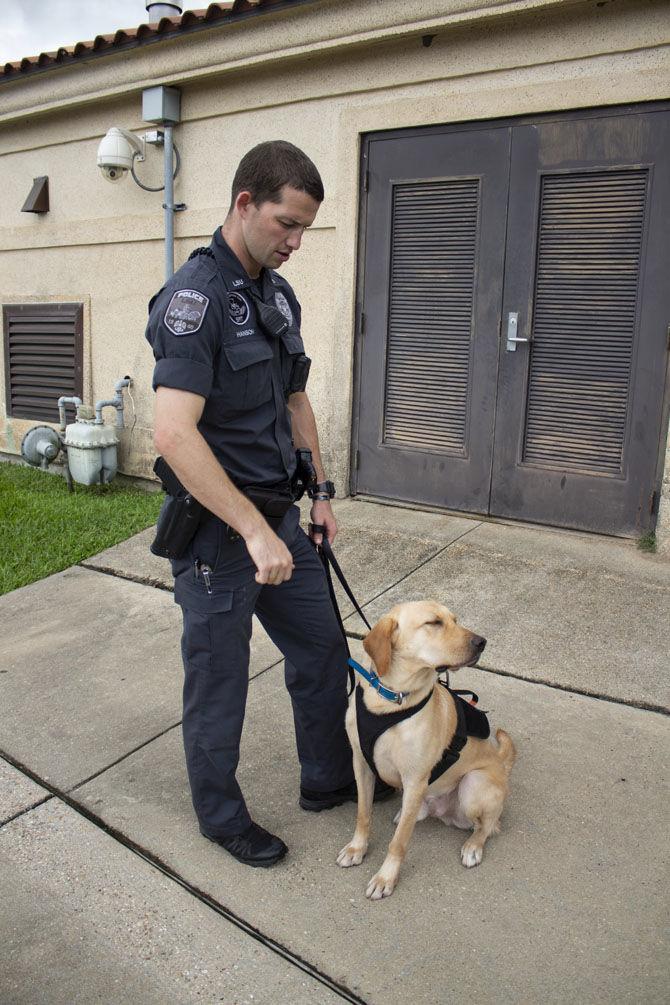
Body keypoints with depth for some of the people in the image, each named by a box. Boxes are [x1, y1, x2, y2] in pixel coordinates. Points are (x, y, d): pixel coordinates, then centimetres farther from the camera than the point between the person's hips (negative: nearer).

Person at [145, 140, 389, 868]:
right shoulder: (194, 296, -20)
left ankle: (327, 779, 41)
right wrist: (254, 532, -30)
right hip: (215, 528, -8)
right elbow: (173, 433, -31)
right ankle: (221, 816, 33)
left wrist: (319, 492, 17)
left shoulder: (279, 296, 8)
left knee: (322, 648, 19)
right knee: (218, 683, 9)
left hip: (277, 516, 9)